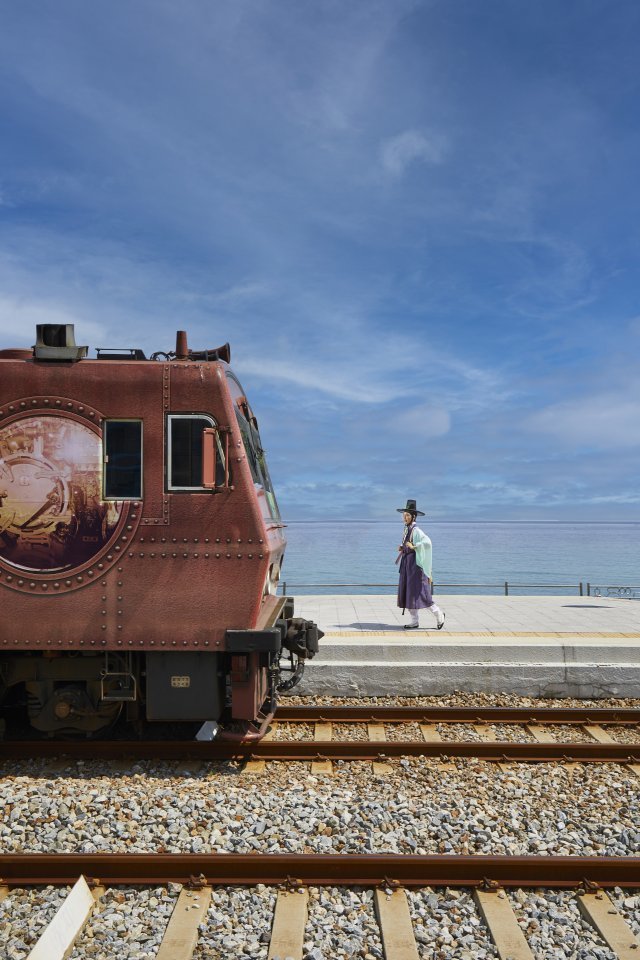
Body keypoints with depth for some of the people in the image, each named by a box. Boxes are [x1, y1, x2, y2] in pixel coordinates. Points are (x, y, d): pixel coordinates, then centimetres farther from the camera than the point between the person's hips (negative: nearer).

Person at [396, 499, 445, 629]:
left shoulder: (416, 530, -14)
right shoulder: (407, 529, 11)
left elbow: (427, 542, -29)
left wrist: (414, 546, -26)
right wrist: (402, 548, 8)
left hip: (415, 563, -9)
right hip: (406, 563, 9)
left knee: (418, 593, -5)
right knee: (407, 593, 7)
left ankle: (438, 614, 13)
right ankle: (414, 621, 14)